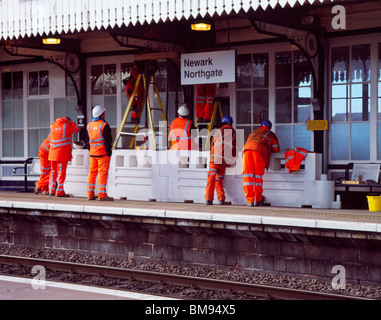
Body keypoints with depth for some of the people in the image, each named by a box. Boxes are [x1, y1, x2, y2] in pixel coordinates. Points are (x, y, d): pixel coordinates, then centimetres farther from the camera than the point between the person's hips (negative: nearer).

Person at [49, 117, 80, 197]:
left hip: (53, 153, 6)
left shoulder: (53, 125, 11)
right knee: (61, 172, -4)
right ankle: (60, 192, -6)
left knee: (54, 171, 15)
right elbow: (77, 129, 6)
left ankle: (52, 190, 16)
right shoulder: (67, 125, -6)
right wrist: (70, 121, 11)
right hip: (62, 154, -6)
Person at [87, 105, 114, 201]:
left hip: (92, 153, 7)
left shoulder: (89, 125, 10)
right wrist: (109, 152, -9)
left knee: (92, 172, 11)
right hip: (102, 153, -7)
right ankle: (102, 195, -7)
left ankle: (90, 194, 12)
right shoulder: (104, 125, -12)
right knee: (103, 173, -5)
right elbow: (107, 140, -14)